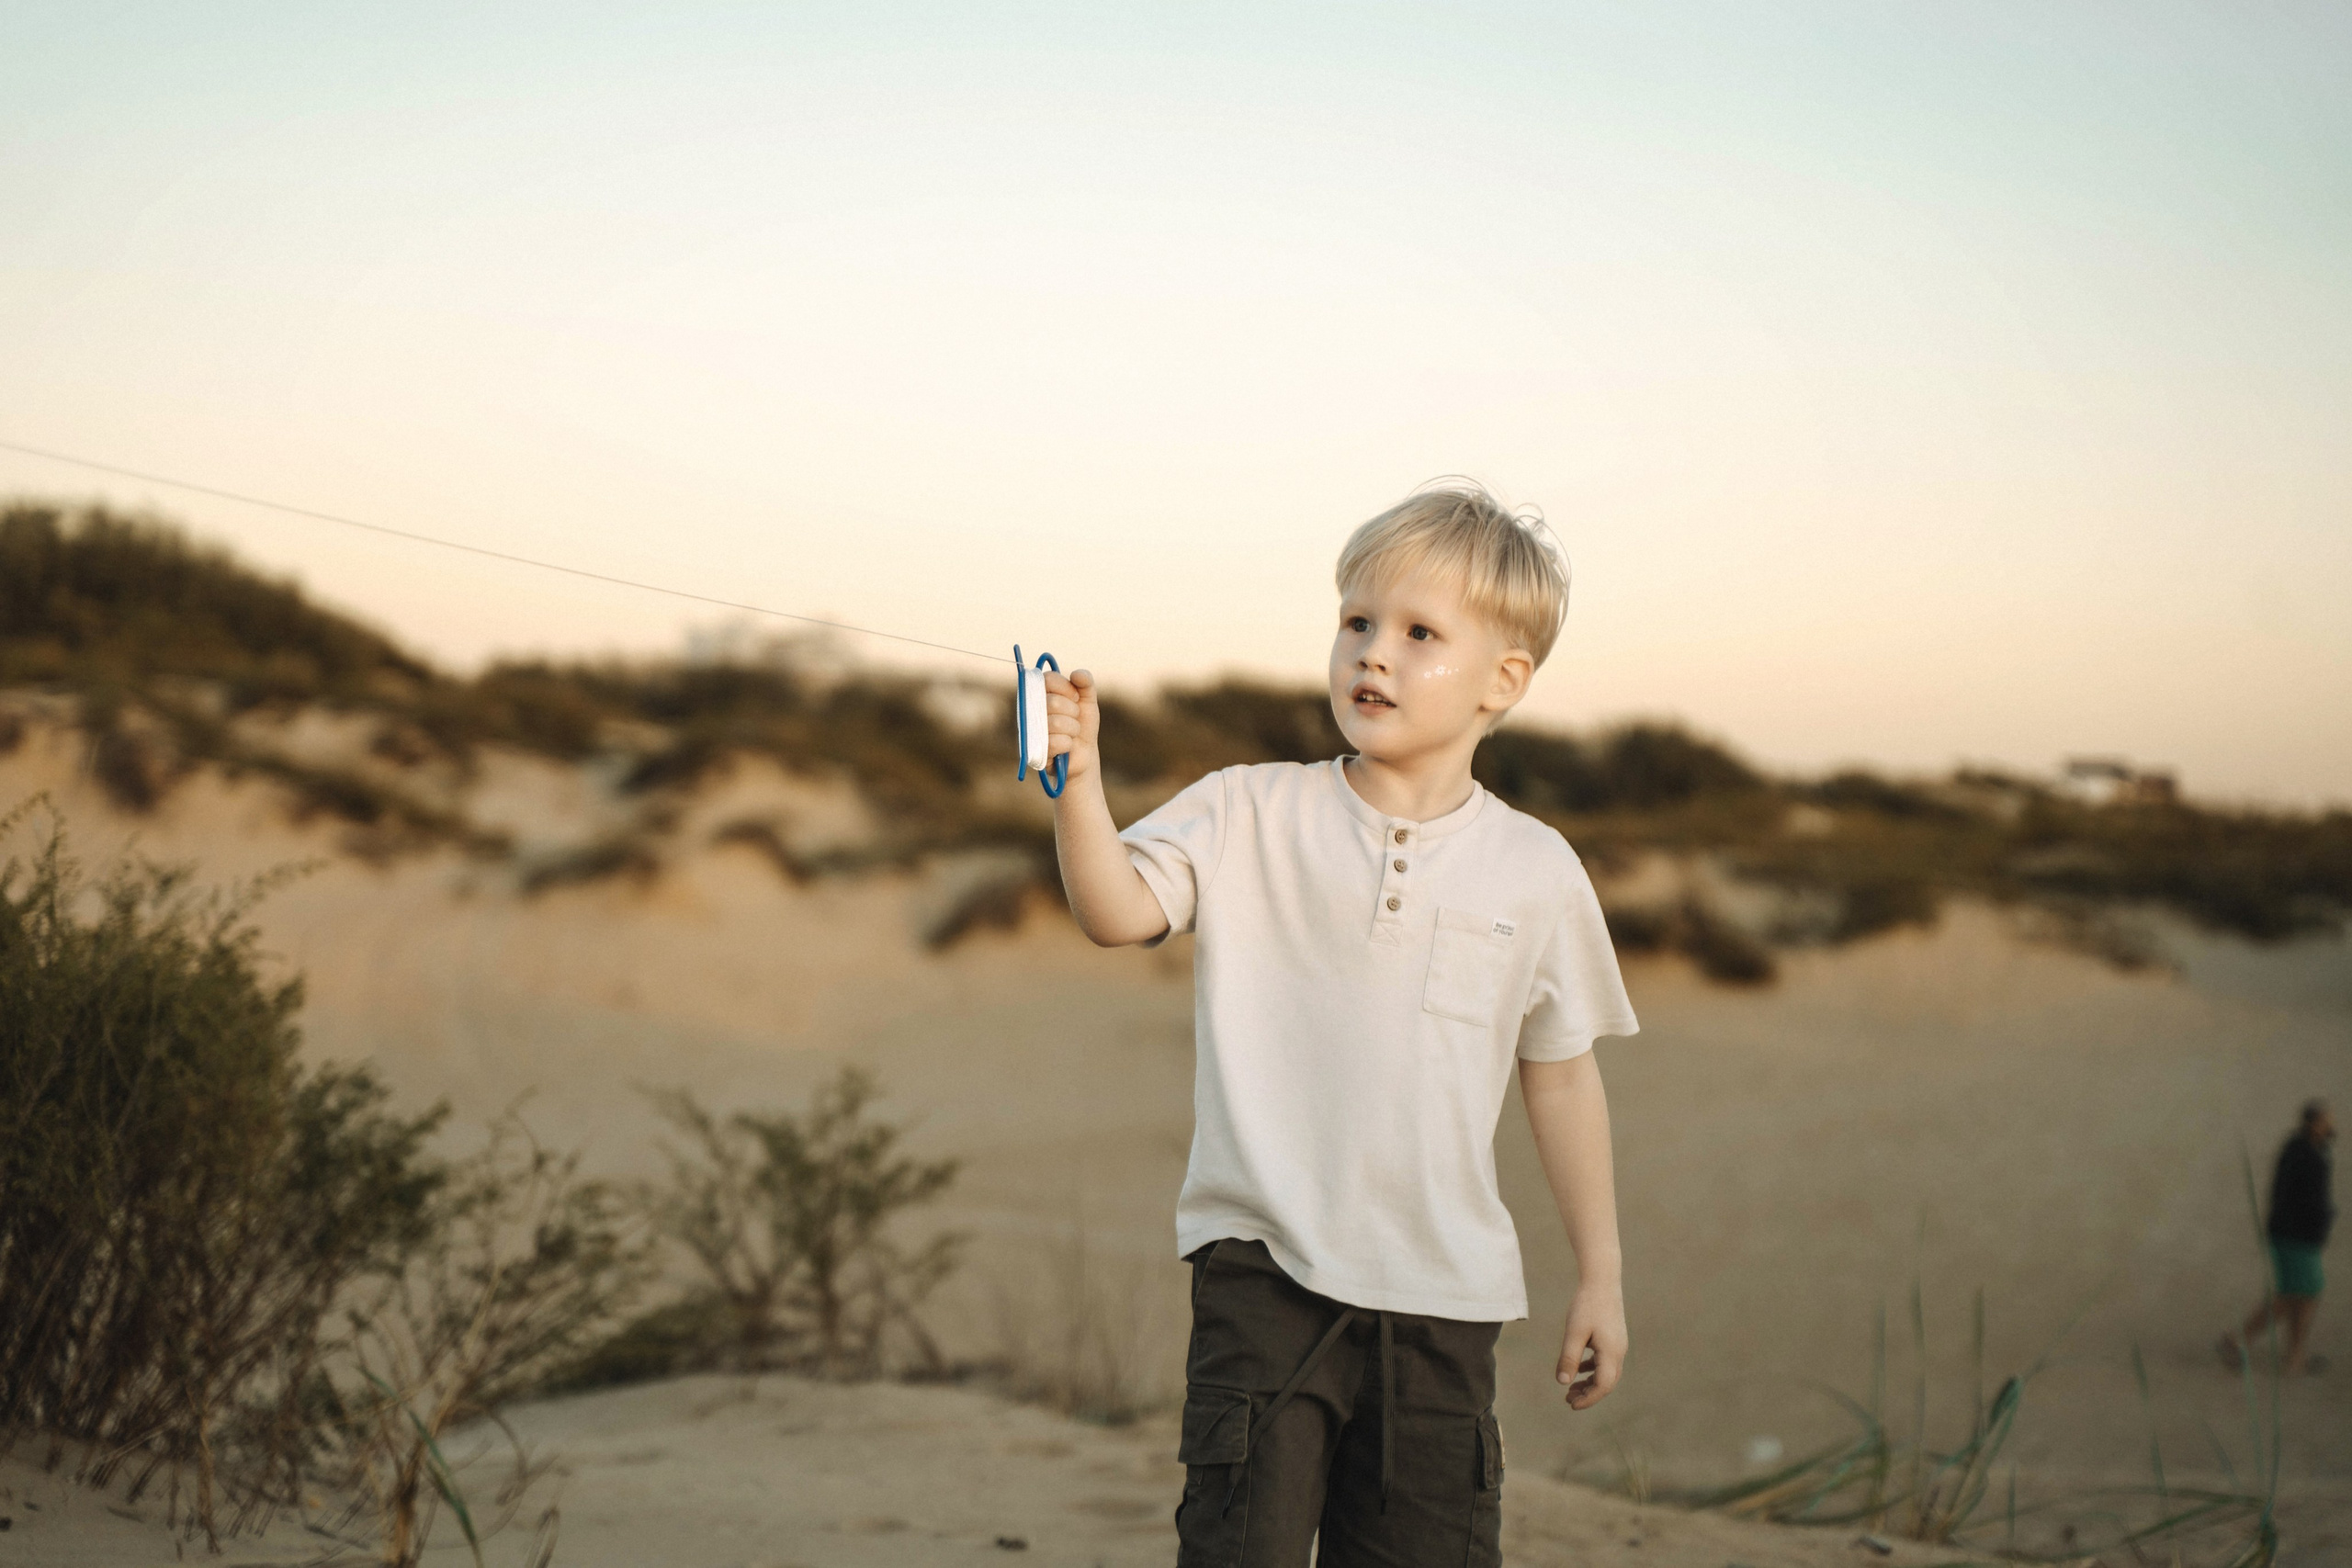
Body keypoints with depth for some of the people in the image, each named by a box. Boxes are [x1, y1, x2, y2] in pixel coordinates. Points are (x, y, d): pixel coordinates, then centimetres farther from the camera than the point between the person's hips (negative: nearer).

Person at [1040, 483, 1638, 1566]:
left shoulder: (1535, 871, 3)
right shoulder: (1251, 814, 0)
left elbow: (1561, 1077, 11)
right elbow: (1119, 909, -13)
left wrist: (1600, 1276, 13)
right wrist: (1079, 784, -32)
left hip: (1443, 1289, 2)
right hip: (1265, 1269, -1)